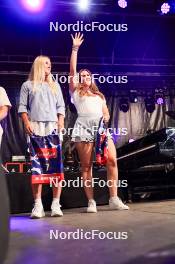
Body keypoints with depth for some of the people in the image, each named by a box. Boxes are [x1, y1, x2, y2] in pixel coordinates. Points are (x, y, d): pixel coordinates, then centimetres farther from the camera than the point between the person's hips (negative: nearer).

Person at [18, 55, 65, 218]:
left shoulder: (55, 85, 24)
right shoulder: (28, 85, 15)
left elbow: (61, 106, 18)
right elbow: (22, 106, 7)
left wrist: (61, 122, 2)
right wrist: (26, 123, -8)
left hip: (53, 126, 2)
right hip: (35, 126, -2)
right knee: (36, 165, -7)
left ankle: (56, 204, -7)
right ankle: (38, 205, -7)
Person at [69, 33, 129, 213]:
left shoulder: (99, 95, 29)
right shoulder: (75, 91, 17)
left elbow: (106, 112, 23)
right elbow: (72, 70, 7)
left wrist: (106, 117, -1)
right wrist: (75, 48, 5)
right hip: (84, 127, -3)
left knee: (112, 160, -11)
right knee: (86, 165, -5)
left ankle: (114, 200, -7)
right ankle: (91, 202, -3)